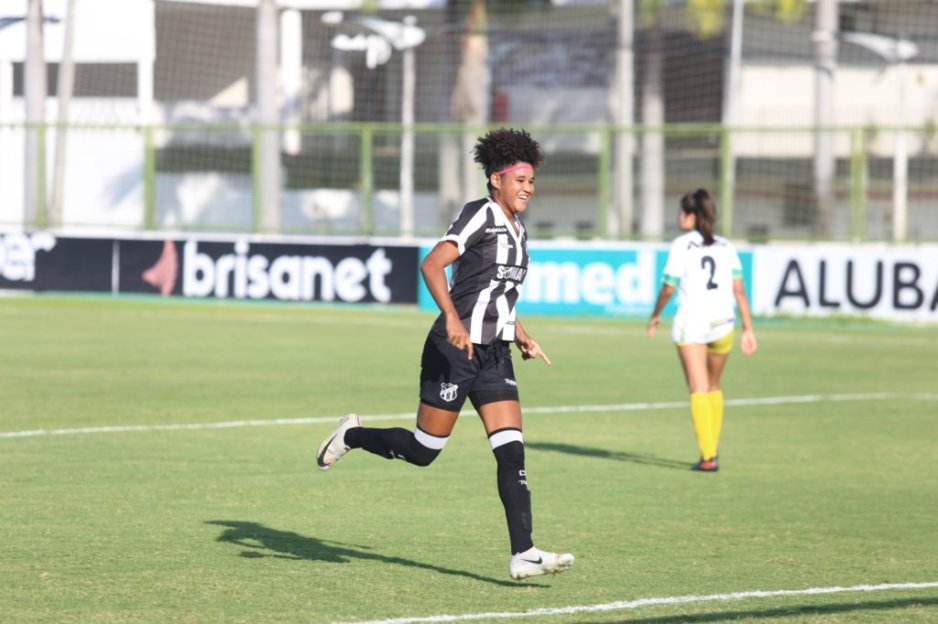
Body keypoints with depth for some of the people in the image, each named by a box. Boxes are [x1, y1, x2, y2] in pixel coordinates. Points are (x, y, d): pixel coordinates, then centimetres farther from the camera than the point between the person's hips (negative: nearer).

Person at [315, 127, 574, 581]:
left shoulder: (517, 230, 15)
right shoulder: (479, 215, -11)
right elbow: (432, 264, -24)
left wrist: (521, 335, 19)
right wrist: (452, 319, -35)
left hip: (494, 356, 7)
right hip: (453, 352, -7)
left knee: (512, 451, -6)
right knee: (423, 451, 1)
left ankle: (523, 554, -11)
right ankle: (352, 435, 28)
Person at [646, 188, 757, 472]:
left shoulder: (682, 245, -3)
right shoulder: (726, 246, 9)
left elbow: (668, 288, -3)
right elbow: (739, 289, 5)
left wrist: (655, 316, 14)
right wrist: (748, 329, 8)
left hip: (691, 323, -4)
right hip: (722, 322, 4)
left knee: (698, 390, -5)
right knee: (713, 388, 20)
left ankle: (708, 456, -14)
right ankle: (712, 448, 26)